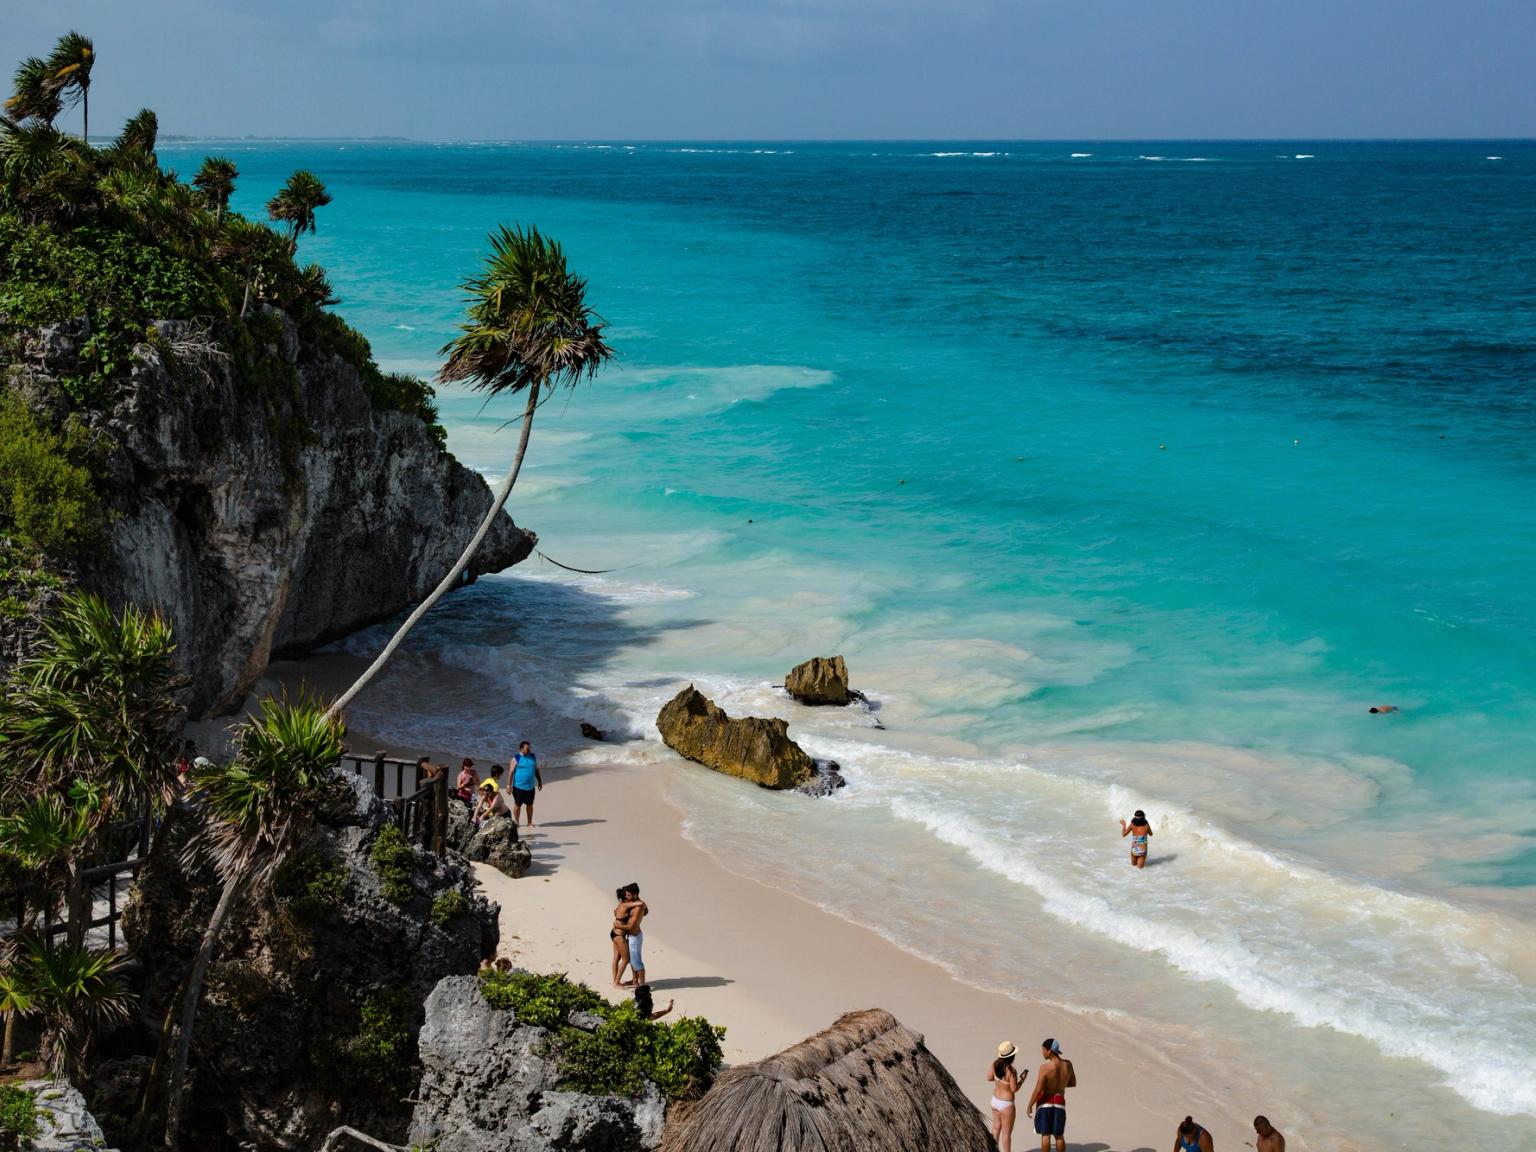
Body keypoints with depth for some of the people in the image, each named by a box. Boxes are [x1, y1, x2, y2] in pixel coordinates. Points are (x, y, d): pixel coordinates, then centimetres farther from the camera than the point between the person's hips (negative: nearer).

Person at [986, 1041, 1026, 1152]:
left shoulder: (995, 1064, -9)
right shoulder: (1011, 1070, -28)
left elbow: (989, 1078, 5)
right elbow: (1014, 1089, -21)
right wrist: (1022, 1079, -7)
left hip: (995, 1100, 7)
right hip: (1006, 1105, -7)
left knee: (996, 1128, 22)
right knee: (1006, 1133, 7)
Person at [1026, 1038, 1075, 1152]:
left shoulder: (1045, 1067, -22)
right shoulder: (1068, 1064, -7)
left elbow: (1038, 1090, -19)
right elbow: (1073, 1083, 7)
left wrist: (1030, 1106, -7)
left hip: (1045, 1102, -4)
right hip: (1059, 1102, 4)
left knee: (1045, 1135, 4)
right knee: (1059, 1135, 14)